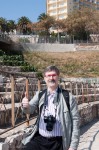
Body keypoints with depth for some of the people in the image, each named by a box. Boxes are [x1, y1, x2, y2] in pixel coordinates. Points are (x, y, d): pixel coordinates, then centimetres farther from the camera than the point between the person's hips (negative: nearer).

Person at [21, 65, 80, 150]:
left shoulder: (68, 97, -3)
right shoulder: (40, 95, 7)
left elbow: (75, 120, -2)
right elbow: (30, 109, -6)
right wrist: (26, 106, -30)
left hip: (58, 142, -2)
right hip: (39, 139, 2)